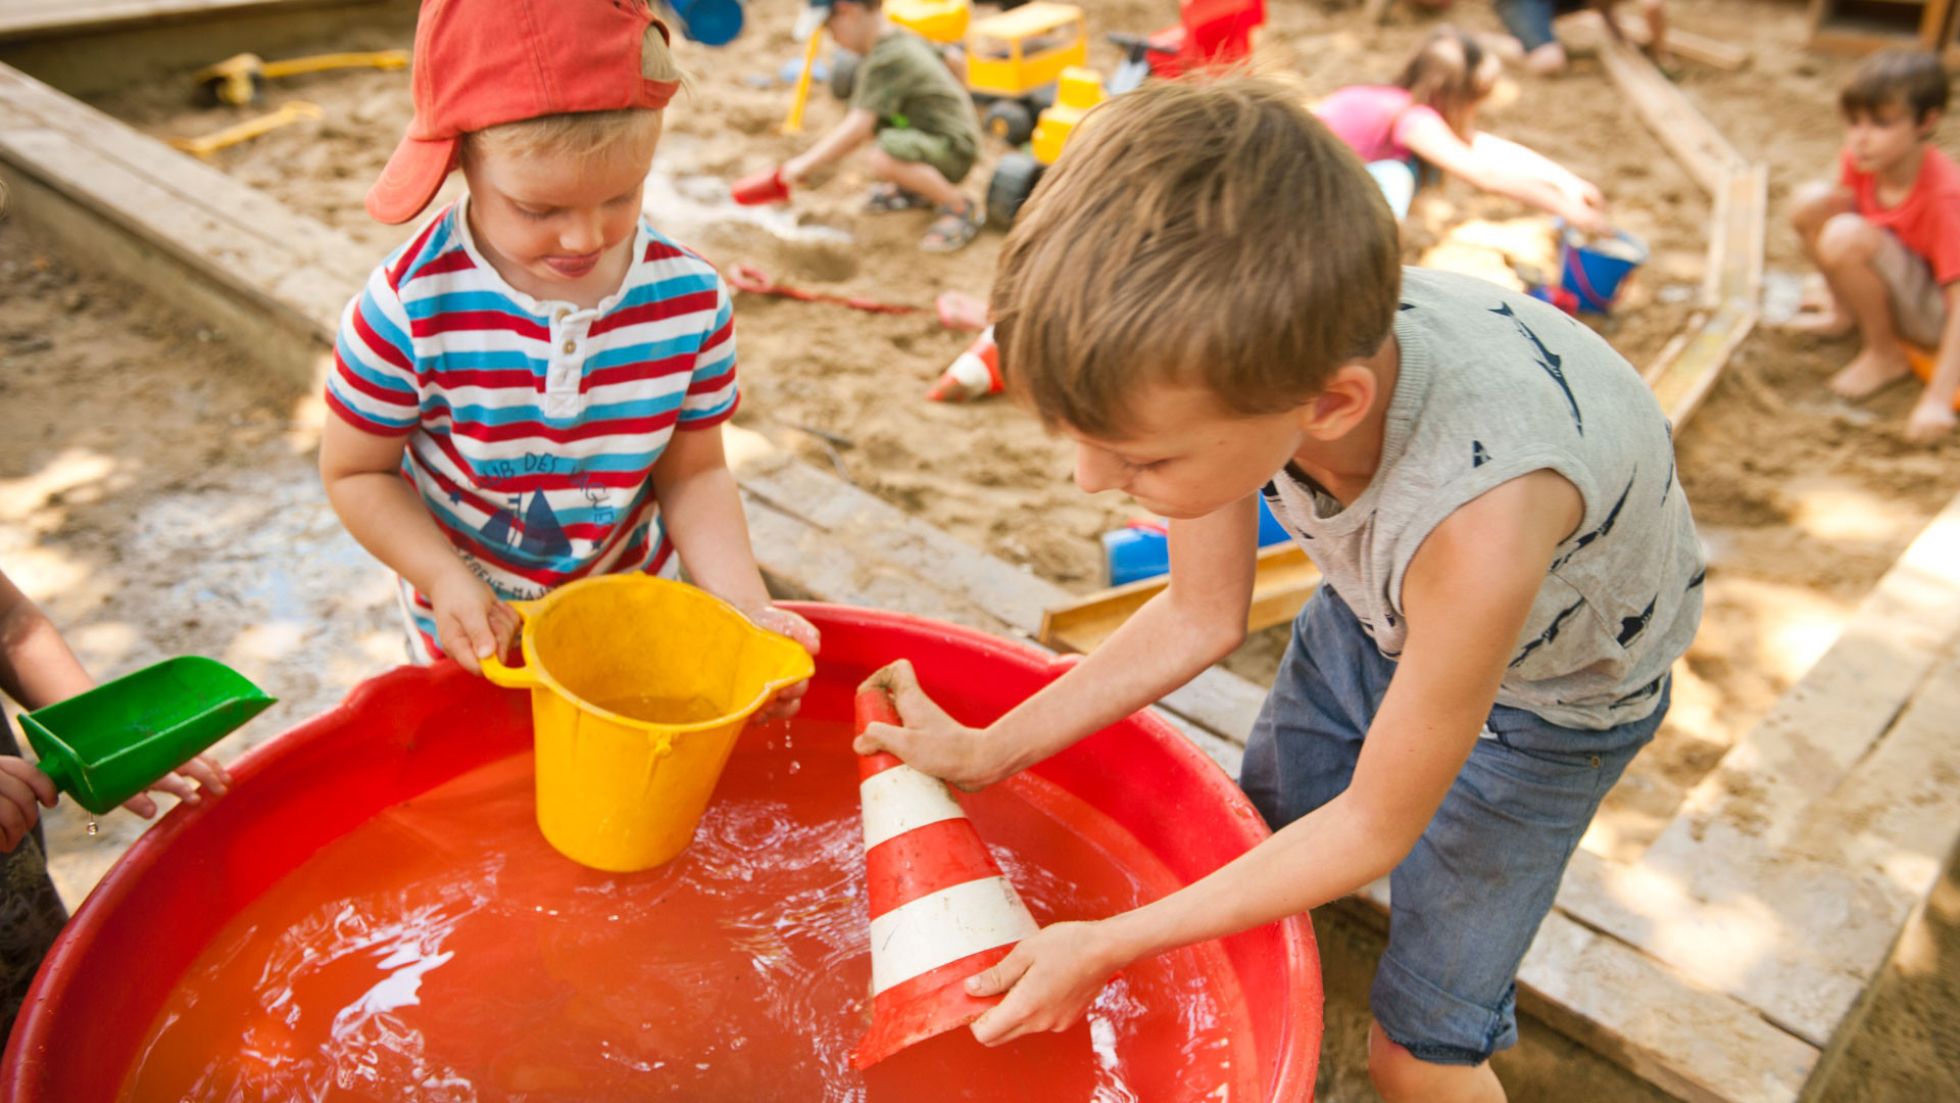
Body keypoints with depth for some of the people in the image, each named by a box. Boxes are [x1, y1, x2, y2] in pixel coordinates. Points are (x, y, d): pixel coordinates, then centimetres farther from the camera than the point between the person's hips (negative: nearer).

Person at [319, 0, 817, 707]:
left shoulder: (691, 300, -19)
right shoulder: (408, 308, -25)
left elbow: (692, 473, -9)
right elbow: (356, 472, -12)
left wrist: (744, 604, -22)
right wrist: (445, 578, -26)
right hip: (473, 628, -1)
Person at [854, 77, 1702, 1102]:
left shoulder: (1475, 517, -47)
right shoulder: (1250, 351, -30)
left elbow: (1375, 827, -27)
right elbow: (1200, 616, -10)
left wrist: (1106, 945, -21)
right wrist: (986, 751, -9)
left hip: (1548, 688, -4)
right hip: (1376, 611, 5)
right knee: (1243, 852, 14)